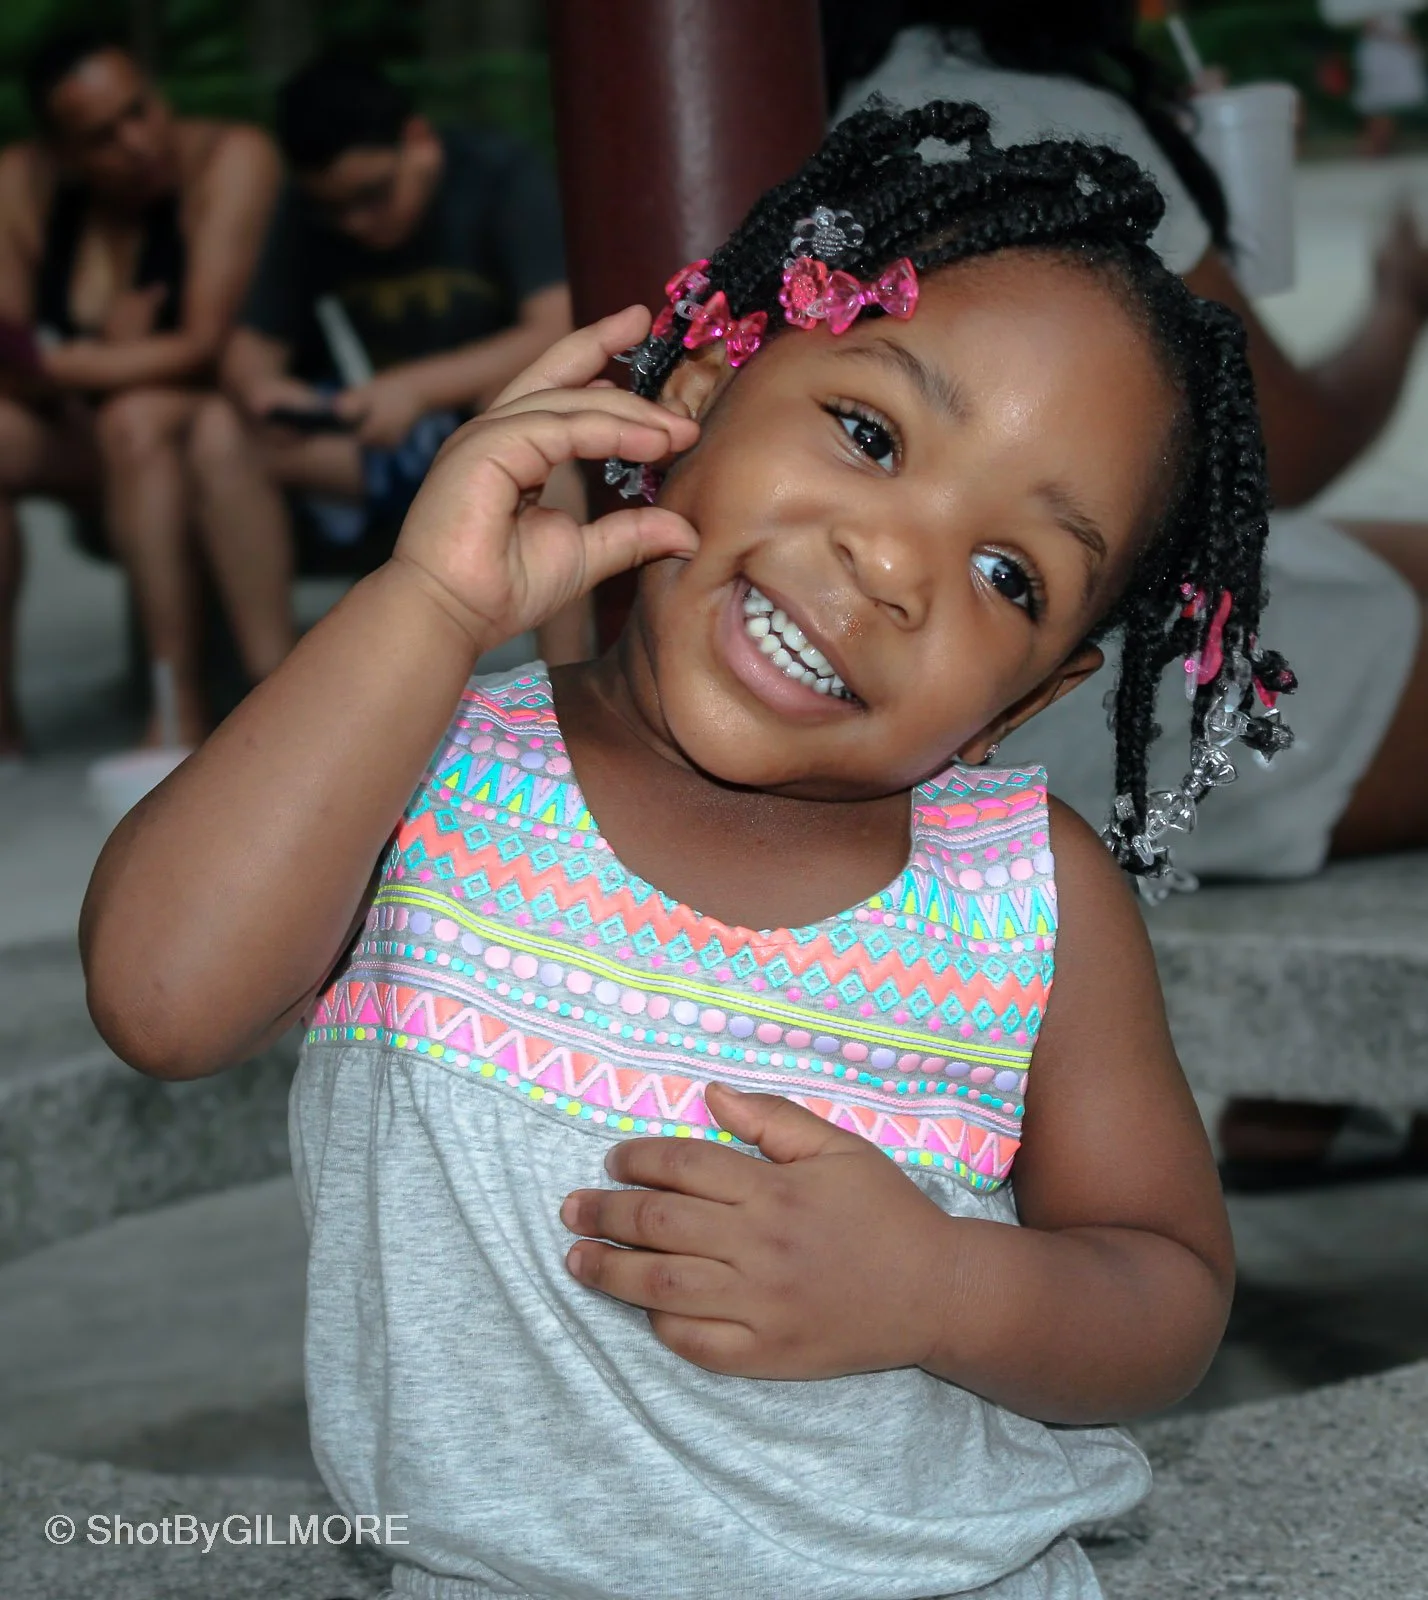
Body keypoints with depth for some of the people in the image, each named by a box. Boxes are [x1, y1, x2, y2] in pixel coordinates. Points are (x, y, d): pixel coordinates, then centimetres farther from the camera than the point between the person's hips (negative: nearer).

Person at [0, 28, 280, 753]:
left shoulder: (230, 159, -17)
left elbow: (207, 346, -23)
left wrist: (59, 366, -28)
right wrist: (113, 355, -24)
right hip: (88, 439, 5)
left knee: (135, 420, -36)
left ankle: (180, 715, -39)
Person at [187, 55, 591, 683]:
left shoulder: (502, 178, -14)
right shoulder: (306, 215, 0)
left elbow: (563, 336, -26)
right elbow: (250, 348, -2)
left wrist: (418, 386, -39)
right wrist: (256, 387, -28)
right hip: (370, 453, 4)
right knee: (221, 432, -18)